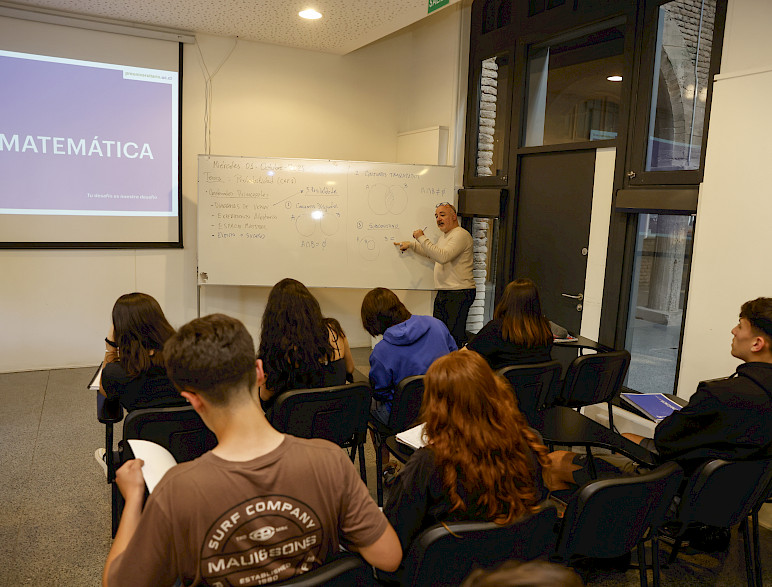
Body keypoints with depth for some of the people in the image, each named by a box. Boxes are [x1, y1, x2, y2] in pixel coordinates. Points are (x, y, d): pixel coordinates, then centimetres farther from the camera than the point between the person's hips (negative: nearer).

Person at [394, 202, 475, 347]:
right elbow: (432, 253, 38)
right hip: (442, 293, 10)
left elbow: (443, 256, -26)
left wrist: (422, 238, -20)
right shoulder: (444, 236, 20)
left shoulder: (460, 234, -12)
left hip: (459, 293, -10)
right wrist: (411, 244, 32)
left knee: (456, 335, -13)